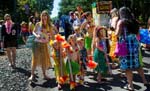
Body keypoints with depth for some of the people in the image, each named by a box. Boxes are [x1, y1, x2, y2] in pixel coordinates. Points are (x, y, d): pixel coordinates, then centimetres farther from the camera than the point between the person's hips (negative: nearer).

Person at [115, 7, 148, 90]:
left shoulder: (121, 22, -6)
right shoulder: (134, 21, 10)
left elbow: (117, 34, -12)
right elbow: (137, 33, 15)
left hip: (126, 45, -5)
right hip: (135, 44, 5)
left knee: (127, 66, 1)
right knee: (137, 64, 19)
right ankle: (144, 80, 28)